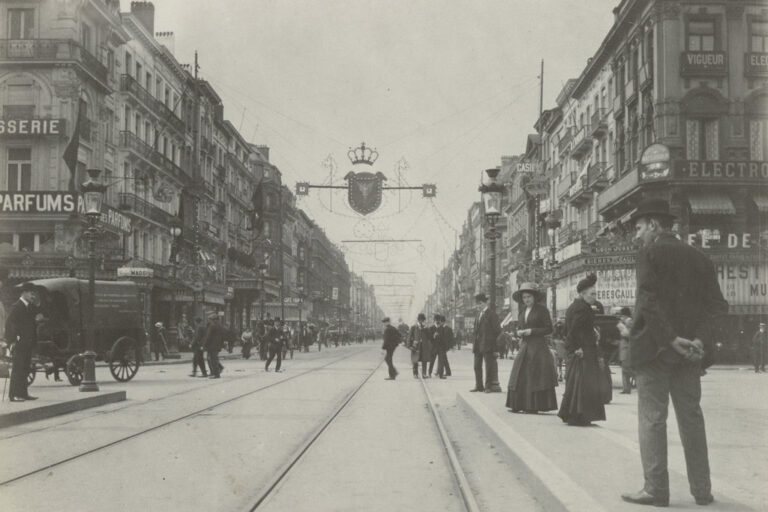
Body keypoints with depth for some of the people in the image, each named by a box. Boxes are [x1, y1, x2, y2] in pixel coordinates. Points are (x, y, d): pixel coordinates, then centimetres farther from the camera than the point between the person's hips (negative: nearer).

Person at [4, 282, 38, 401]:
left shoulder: (30, 307, 14)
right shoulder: (16, 307, -10)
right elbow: (9, 323, -16)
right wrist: (13, 340, -18)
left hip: (27, 344, 8)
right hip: (19, 343, -8)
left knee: (25, 369, 11)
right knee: (17, 369, -6)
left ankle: (23, 393, 16)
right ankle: (14, 395, -3)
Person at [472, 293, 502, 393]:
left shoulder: (492, 314, -6)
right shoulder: (479, 315, 18)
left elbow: (497, 330, -9)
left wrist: (496, 346, -13)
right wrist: (474, 345, 11)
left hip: (487, 345, -8)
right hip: (478, 345, 8)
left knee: (489, 366, -3)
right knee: (477, 366, 11)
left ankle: (489, 385, 2)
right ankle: (479, 386, 19)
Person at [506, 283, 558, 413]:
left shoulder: (542, 310, -3)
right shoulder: (522, 311, 14)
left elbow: (549, 329, -6)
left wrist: (532, 331, -15)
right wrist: (519, 333, -2)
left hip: (538, 346, -6)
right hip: (525, 346, 6)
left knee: (535, 377, -6)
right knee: (520, 376, 1)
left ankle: (534, 407, -3)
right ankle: (518, 405, 6)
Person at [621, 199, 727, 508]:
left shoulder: (650, 253, -6)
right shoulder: (698, 257, 12)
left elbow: (649, 300, -19)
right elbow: (718, 306, 3)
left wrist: (672, 339, -18)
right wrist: (700, 340, -8)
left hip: (654, 347, -6)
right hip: (689, 353, 6)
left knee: (652, 418, 0)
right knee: (691, 417, 12)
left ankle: (655, 489, 2)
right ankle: (702, 490, 16)